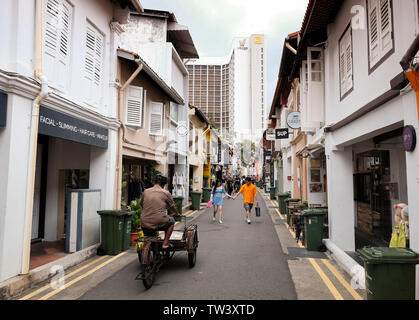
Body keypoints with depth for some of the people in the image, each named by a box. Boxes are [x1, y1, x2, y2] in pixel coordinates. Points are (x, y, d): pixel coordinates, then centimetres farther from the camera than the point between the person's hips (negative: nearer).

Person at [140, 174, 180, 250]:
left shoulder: (146, 192, 7)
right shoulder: (166, 193, -1)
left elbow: (141, 204, 20)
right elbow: (173, 207, 11)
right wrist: (176, 214, 32)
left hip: (144, 225, 4)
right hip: (159, 224, -3)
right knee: (171, 221, 24)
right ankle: (165, 243, 18)